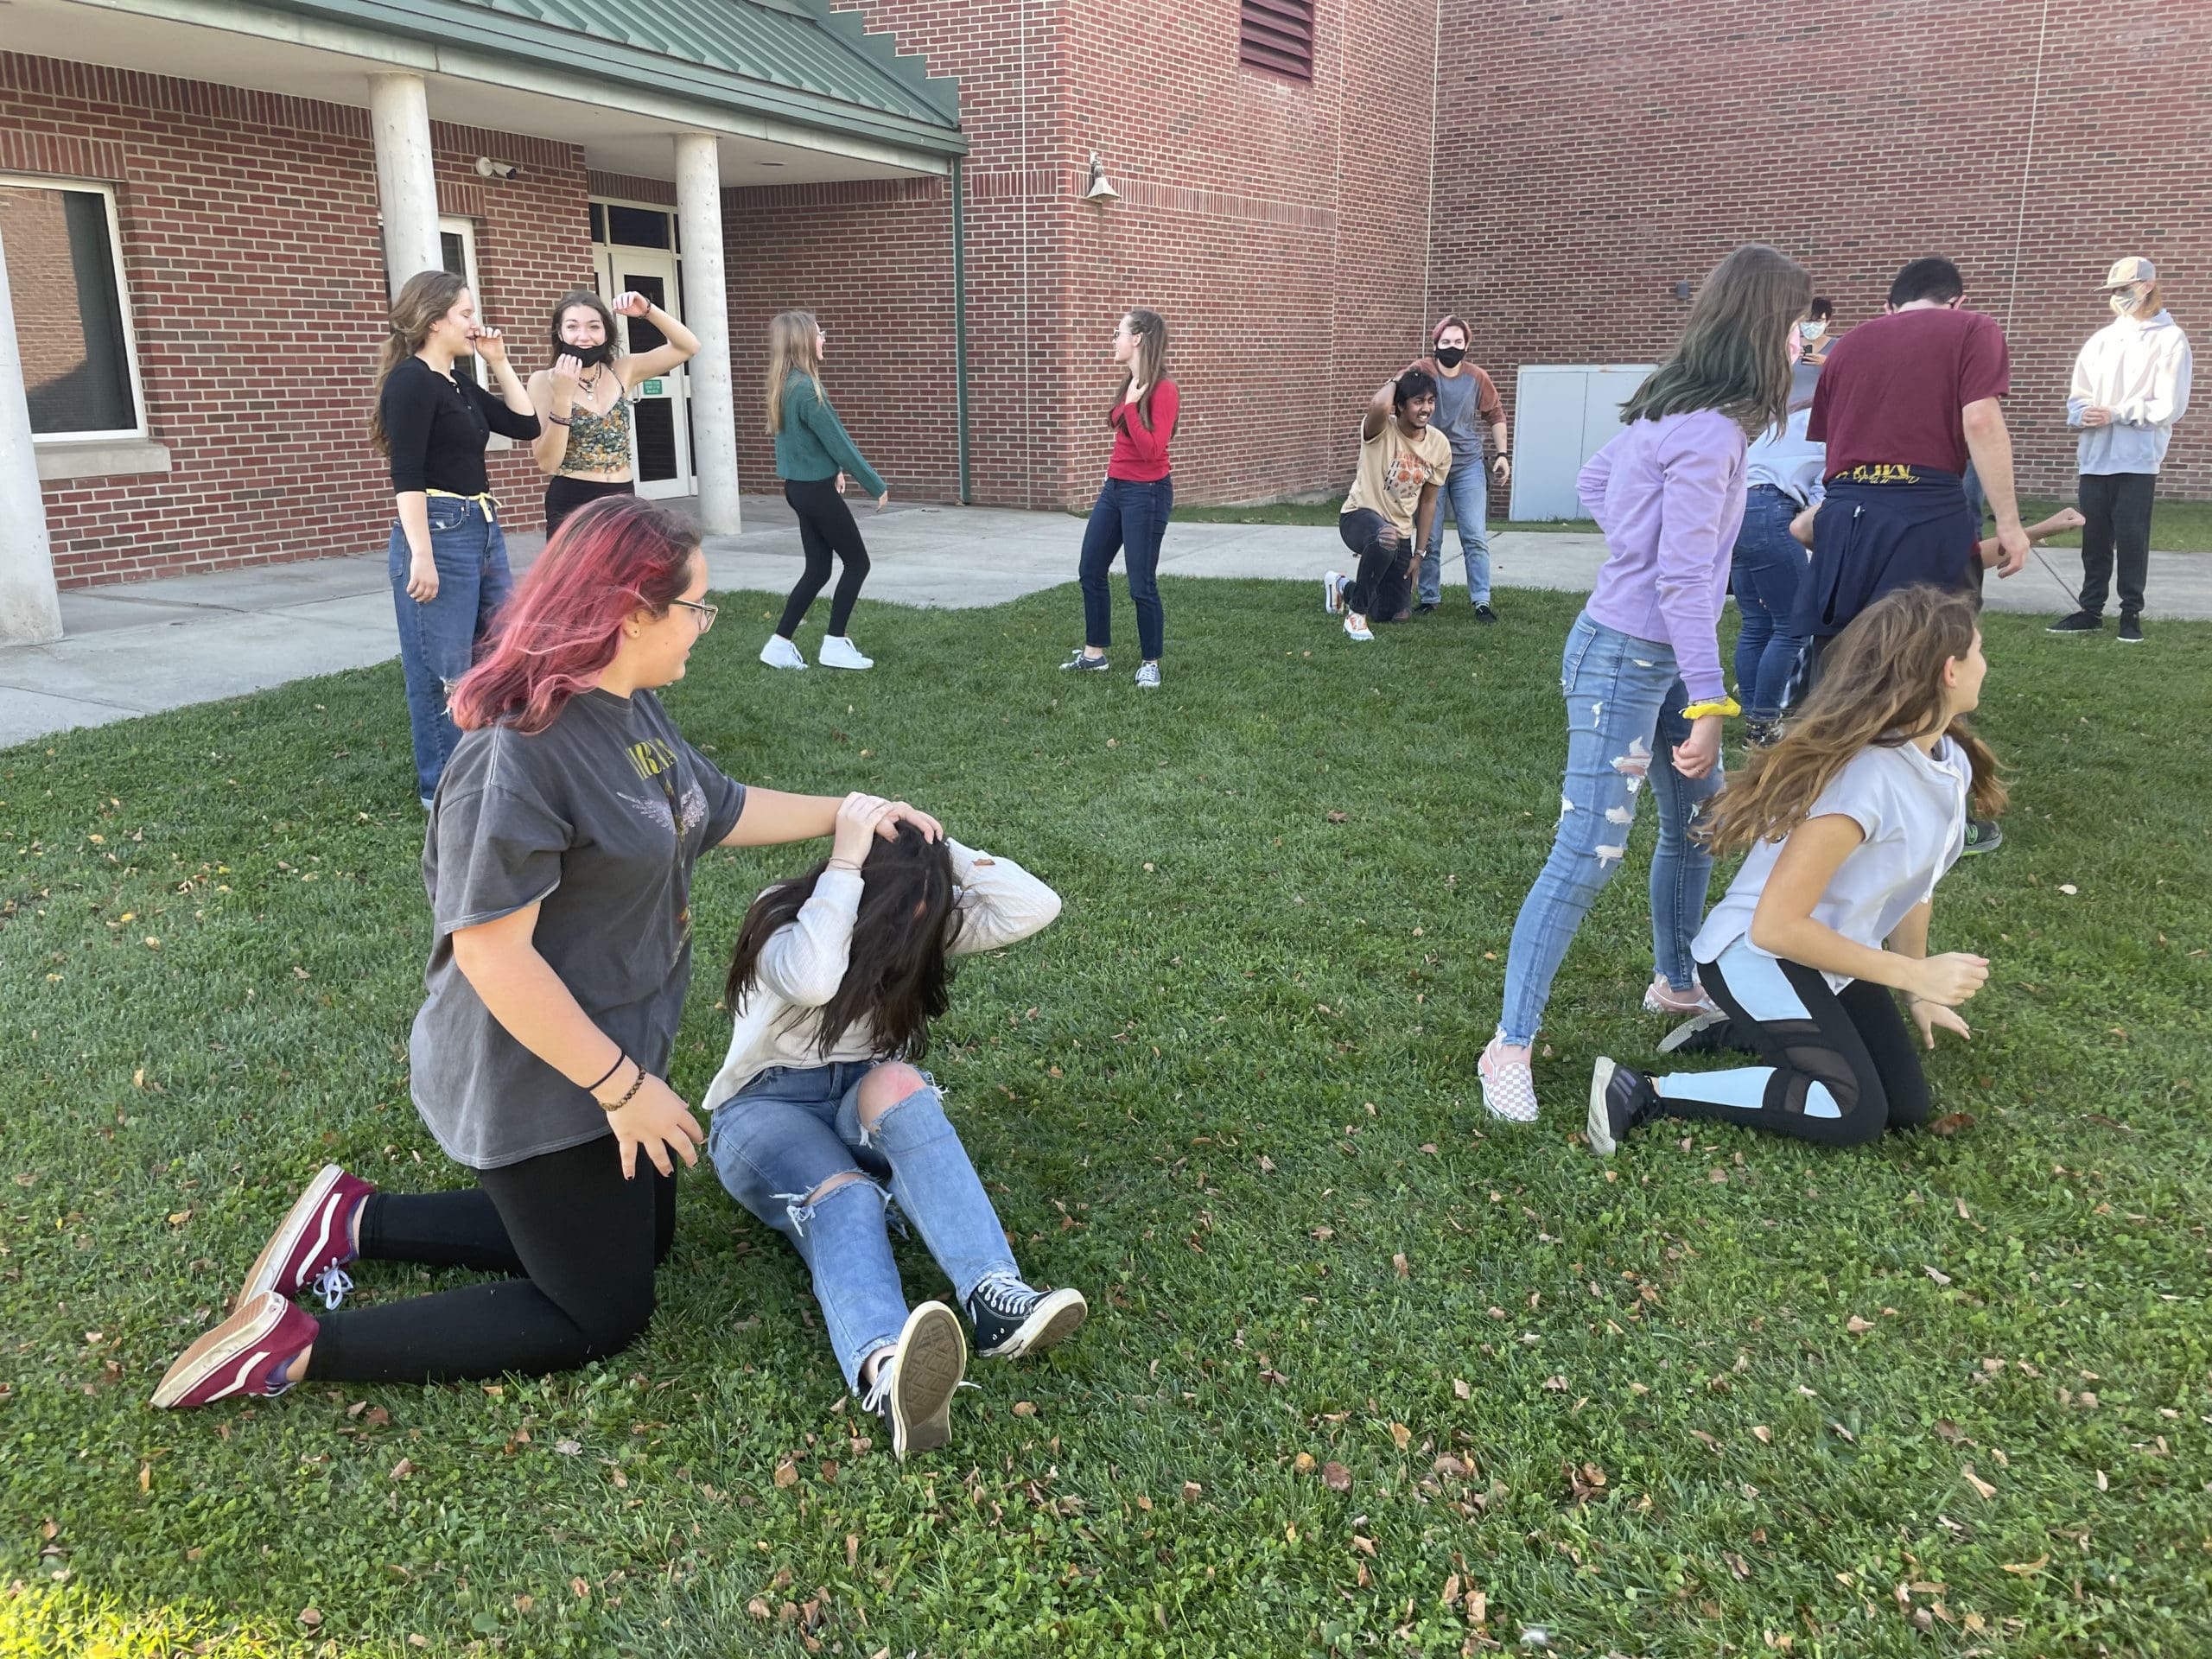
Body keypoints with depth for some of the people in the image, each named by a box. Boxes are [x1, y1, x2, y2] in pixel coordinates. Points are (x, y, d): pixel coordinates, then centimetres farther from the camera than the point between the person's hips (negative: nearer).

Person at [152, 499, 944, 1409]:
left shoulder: (633, 711, 0)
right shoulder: (520, 752, -30)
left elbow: (718, 809, 16)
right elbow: (492, 953, -30)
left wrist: (850, 811, 13)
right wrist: (624, 1087, -24)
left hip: (619, 1048, 10)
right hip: (539, 1086, -10)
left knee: (641, 1236, 25)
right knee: (601, 1316, 5)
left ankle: (356, 1220, 26)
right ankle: (295, 1348, 9)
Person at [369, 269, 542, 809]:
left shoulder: (460, 384, 15)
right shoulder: (411, 381, -10)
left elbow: (525, 425, 19)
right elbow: (407, 476, -17)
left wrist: (498, 362, 13)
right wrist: (420, 556, -23)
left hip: (483, 527, 9)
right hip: (438, 529, -9)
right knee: (443, 669, -2)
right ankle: (442, 787, 9)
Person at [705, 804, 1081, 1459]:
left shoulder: (924, 921, -1)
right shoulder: (783, 921, -13)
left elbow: (1036, 906, -15)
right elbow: (811, 980, -37)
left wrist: (937, 850, -17)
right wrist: (845, 860, -32)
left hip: (869, 1102, 3)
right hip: (766, 1109, -3)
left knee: (894, 1082, -36)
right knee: (844, 1197, -38)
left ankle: (993, 1297, -51)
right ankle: (885, 1372, -70)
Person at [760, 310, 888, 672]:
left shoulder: (785, 385, 7)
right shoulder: (806, 389, -21)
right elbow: (838, 442, -18)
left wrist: (832, 469, 14)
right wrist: (877, 486, -11)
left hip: (799, 486, 9)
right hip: (816, 490, -9)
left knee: (818, 568, 14)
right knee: (857, 562, 4)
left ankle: (781, 644, 13)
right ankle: (835, 644, 8)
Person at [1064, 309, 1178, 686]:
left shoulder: (1163, 390, -17)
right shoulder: (1129, 383, 7)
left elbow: (1152, 450, -24)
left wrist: (1131, 406, -23)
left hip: (1147, 493, -9)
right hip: (1114, 487, 9)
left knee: (1141, 584, -2)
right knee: (1090, 571, 14)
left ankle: (1151, 663, 15)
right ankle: (1094, 654, 28)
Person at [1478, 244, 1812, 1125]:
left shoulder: (1673, 407, 8)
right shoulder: (1710, 433, -20)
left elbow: (1592, 482, 22)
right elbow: (1684, 580, -23)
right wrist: (1710, 704, -20)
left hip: (1660, 655, 10)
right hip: (1625, 660, -10)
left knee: (1697, 826, 20)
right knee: (1589, 855, -10)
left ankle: (1676, 982, 40)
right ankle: (1510, 1047, -5)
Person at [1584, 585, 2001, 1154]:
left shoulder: (1949, 762, -2)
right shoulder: (1864, 777, -30)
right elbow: (1776, 926, -30)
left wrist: (1919, 993, 16)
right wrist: (1915, 975, -24)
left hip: (1826, 952, 9)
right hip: (1757, 954, -9)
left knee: (1907, 1107, 4)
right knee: (1856, 1115, -18)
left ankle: (1742, 1029, 17)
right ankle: (1642, 1093, -14)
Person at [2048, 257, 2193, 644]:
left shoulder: (2170, 340, -1)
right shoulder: (2100, 340, 15)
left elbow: (2169, 407, -9)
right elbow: (2077, 396, 12)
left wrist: (2115, 414, -13)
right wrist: (2083, 415, -10)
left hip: (2137, 459, -5)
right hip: (2094, 457, 5)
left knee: (2131, 537, -4)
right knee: (2094, 538, 8)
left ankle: (2131, 614, 5)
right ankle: (2091, 611, 15)